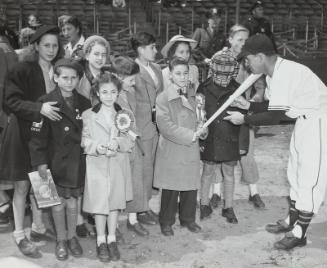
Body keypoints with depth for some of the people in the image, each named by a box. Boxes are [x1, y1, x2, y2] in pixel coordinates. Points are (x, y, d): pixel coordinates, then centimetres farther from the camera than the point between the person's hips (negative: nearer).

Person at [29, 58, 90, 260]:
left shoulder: (84, 103, 4)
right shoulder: (46, 103, -9)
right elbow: (38, 135, -10)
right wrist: (40, 162, -14)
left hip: (78, 160, 3)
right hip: (56, 161, -3)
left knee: (72, 199, 10)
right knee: (58, 200, 6)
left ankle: (72, 236, 27)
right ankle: (61, 239, 23)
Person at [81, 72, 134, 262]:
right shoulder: (88, 115, 0)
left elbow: (131, 141, 1)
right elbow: (85, 141, -2)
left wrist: (118, 142, -18)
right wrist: (97, 147, -21)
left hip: (119, 165, 2)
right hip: (97, 166, -2)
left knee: (116, 201, 9)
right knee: (99, 202, 2)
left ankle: (112, 239, 23)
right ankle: (101, 241, 18)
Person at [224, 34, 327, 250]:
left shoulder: (284, 74, -28)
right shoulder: (274, 73, 2)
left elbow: (274, 117, -27)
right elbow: (275, 106, 11)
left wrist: (244, 119, -18)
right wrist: (249, 105, 2)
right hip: (305, 119, 10)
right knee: (296, 172, 16)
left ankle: (300, 233, 7)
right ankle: (292, 220, 30)